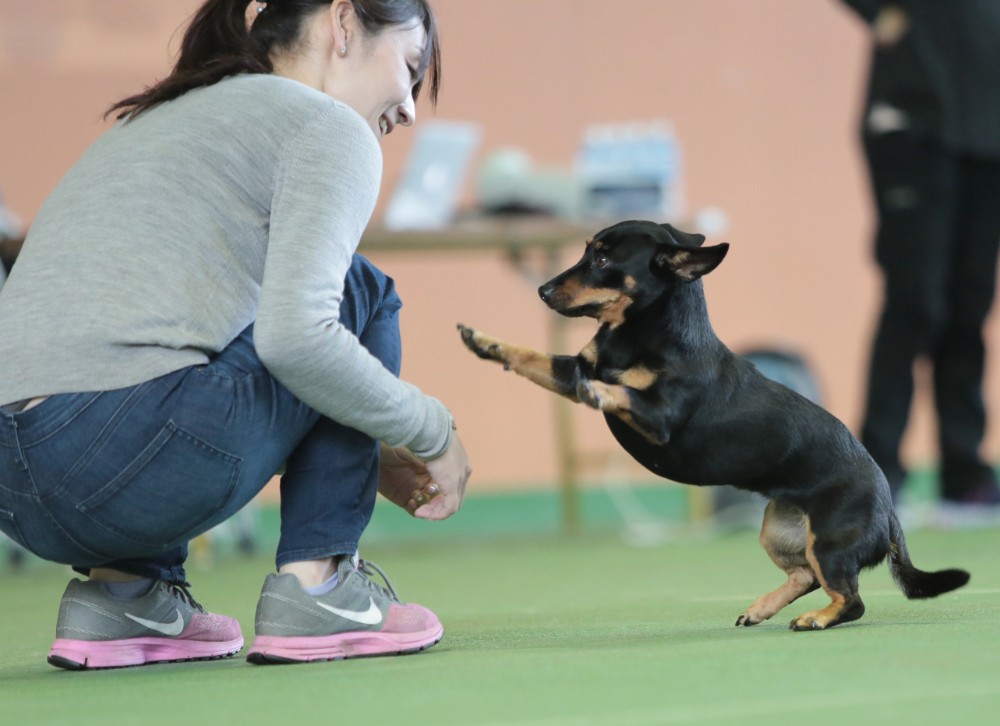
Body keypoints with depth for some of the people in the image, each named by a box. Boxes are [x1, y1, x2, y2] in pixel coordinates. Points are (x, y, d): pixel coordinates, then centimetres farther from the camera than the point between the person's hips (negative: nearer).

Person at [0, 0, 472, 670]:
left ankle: (126, 589, 17)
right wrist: (433, 431, 4)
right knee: (356, 290, 17)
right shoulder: (328, 127, 5)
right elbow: (294, 336, -11)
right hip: (129, 453, -8)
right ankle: (315, 587, 9)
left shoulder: (158, 120, 31)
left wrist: (360, 459, 37)